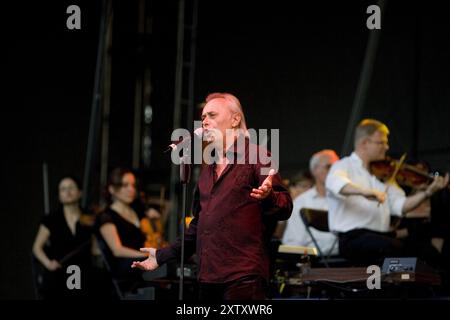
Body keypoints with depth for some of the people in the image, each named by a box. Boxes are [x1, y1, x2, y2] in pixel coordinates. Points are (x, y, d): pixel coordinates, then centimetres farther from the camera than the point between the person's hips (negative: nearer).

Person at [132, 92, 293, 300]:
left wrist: (268, 196, -29)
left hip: (243, 277, -7)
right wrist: (163, 256, 25)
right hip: (208, 276, 7)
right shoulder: (208, 171, 22)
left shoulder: (255, 157, 0)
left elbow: (285, 208, -8)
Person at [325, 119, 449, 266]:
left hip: (382, 236, 6)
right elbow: (335, 184, -22)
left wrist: (428, 192, -5)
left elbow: (400, 205, 9)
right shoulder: (343, 166, 3)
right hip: (353, 238, -6)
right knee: (396, 248, -33)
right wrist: (364, 191, -40)